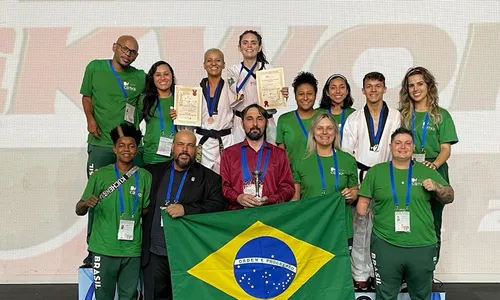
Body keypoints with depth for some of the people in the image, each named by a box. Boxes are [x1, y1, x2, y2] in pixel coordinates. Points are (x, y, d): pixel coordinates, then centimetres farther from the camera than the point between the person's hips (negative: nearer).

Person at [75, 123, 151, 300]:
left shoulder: (144, 177, 3)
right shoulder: (100, 175, -2)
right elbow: (79, 211, 0)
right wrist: (86, 204, -19)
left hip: (132, 250, 2)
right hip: (104, 249, -2)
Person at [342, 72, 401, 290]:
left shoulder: (396, 117, 6)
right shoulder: (354, 119, 8)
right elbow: (346, 152, 7)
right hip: (360, 176, 0)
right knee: (360, 227, 1)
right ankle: (360, 275, 9)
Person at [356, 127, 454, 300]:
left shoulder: (427, 171, 8)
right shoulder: (376, 172, 4)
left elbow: (449, 197, 12)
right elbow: (363, 202, 5)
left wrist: (437, 187, -6)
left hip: (422, 246, 1)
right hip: (385, 245, -1)